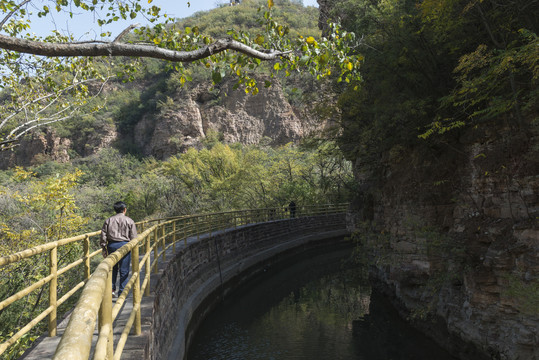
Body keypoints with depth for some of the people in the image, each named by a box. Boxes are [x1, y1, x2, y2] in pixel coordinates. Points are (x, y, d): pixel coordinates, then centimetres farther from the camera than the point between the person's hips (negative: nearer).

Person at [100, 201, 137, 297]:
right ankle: (121, 293, 8)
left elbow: (103, 236, 5)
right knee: (124, 271, 4)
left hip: (111, 245, 3)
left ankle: (111, 289, 19)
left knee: (113, 268, 19)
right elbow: (134, 237, -1)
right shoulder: (129, 221, -2)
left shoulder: (108, 220, 5)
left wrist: (104, 248, 12)